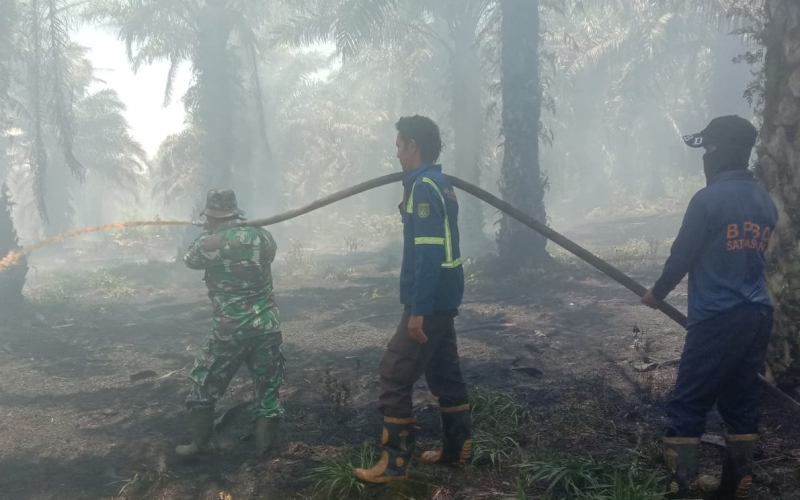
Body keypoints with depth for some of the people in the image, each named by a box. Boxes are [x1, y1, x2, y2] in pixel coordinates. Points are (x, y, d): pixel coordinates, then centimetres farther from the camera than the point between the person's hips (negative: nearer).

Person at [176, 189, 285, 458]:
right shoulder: (263, 236, 0)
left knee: (204, 385, 17)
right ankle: (265, 445, 17)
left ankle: (200, 443, 27)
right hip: (267, 325, 3)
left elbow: (190, 259, 11)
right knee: (267, 386, 13)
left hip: (230, 329, -3)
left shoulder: (211, 243, -10)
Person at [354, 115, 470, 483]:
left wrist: (418, 309, -24)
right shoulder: (439, 184, 13)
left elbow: (428, 253, -24)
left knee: (394, 376, -4)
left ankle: (395, 463, 3)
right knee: (443, 372, 16)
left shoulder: (424, 187, -17)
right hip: (443, 297, 10)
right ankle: (456, 448, 27)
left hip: (429, 300, -10)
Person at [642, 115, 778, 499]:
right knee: (740, 403, 14)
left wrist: (658, 292, 10)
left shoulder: (708, 199, -14)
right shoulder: (766, 202, 10)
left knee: (687, 407, -2)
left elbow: (682, 256, -8)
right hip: (758, 316, 8)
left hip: (718, 319, -8)